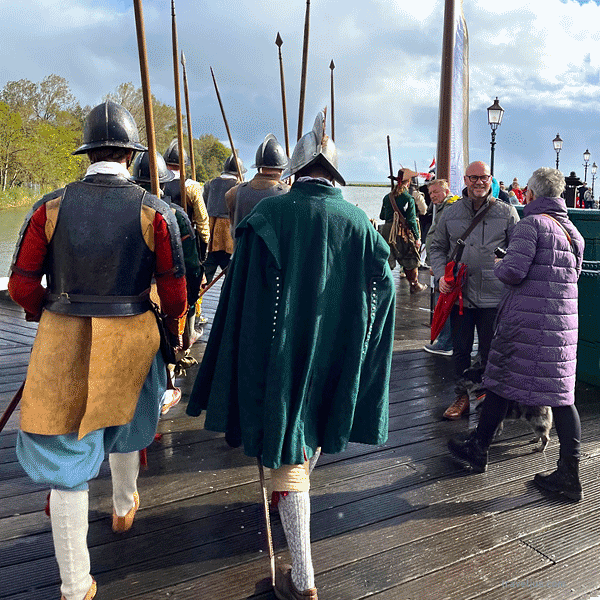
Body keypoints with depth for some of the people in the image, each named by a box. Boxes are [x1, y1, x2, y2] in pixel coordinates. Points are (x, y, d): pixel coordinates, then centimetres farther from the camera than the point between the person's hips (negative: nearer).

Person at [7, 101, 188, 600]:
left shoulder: (51, 207, -7)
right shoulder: (154, 212, -9)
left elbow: (22, 284, -2)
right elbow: (174, 291, -5)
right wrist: (173, 327, 15)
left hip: (63, 341, 0)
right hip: (132, 340, 1)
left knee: (66, 454, 8)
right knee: (123, 426, 28)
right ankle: (124, 507, 54)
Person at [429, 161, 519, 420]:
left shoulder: (507, 212, 2)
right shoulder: (451, 213, 7)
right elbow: (437, 247, 13)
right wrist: (440, 275, -2)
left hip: (493, 296, -2)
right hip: (459, 294, 2)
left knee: (490, 352, 5)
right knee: (460, 350, 11)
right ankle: (463, 395, 27)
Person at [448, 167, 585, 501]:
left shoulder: (532, 223, -10)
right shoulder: (573, 231, 14)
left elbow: (513, 271, -19)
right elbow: (573, 273, 18)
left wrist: (499, 266, 2)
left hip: (527, 320, -7)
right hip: (564, 320, 7)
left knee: (502, 383, 8)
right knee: (562, 395, 7)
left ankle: (479, 449, 24)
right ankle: (570, 476, 10)